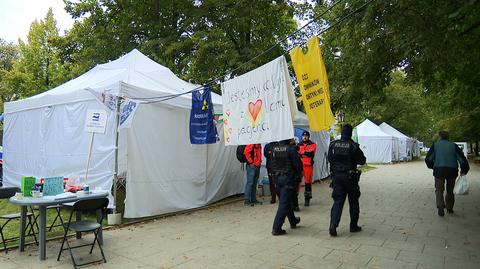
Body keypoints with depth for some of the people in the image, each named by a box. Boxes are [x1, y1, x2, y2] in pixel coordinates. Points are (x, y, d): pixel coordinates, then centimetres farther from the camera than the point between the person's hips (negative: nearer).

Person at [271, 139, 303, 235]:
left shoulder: (274, 149, 1)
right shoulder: (291, 149, -16)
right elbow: (298, 164, -12)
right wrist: (298, 173, 7)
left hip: (277, 178, 6)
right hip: (288, 178, -6)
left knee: (286, 201, 21)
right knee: (284, 203, -2)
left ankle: (293, 221, 39)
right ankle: (276, 228, -2)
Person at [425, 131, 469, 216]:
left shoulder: (435, 146, 5)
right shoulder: (453, 146, 7)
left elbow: (428, 159, 0)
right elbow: (462, 158, 0)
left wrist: (432, 166, 16)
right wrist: (464, 170, 4)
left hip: (439, 170, -2)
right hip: (452, 170, 2)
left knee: (439, 190, 4)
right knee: (450, 190, 17)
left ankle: (440, 207, -14)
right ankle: (449, 208, 26)